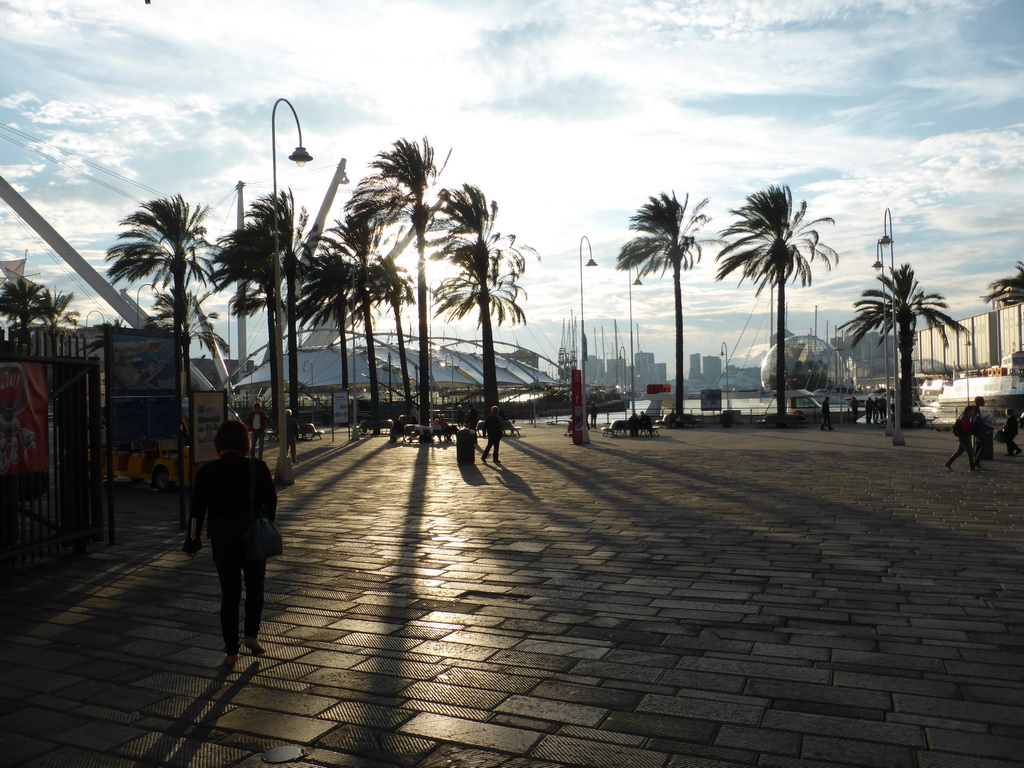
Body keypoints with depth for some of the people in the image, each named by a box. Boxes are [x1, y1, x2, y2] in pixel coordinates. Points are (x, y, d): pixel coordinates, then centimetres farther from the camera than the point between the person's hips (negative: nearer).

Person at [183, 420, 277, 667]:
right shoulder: (258, 468, -6)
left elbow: (197, 510, -3)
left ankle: (231, 652, 13)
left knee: (229, 593, 9)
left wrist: (193, 541, 6)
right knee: (255, 587, 20)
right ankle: (252, 635, 10)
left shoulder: (206, 472, -6)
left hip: (222, 540, 0)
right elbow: (271, 503, -1)